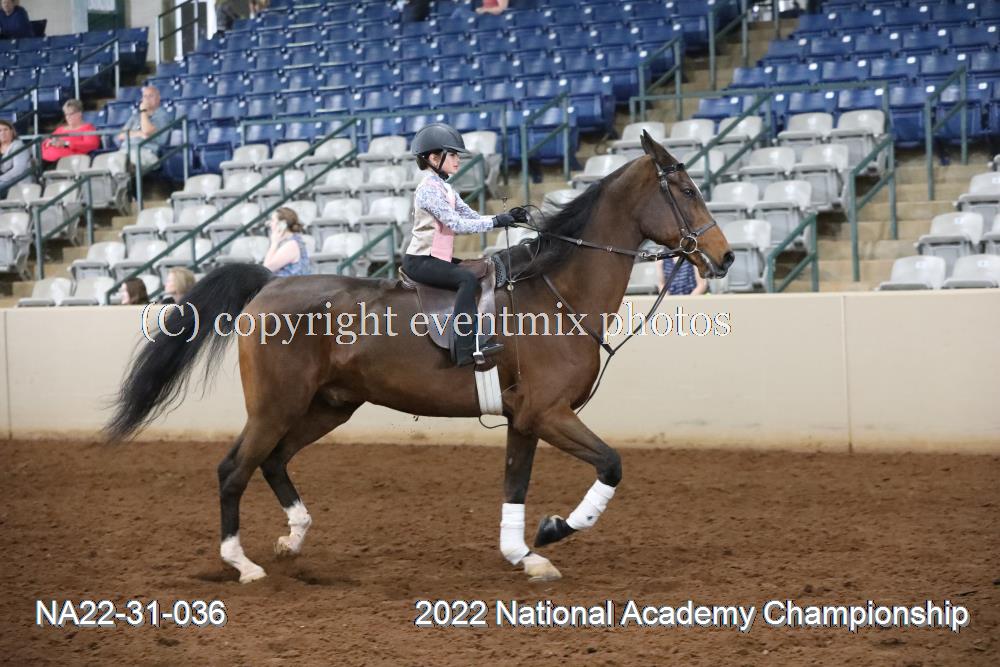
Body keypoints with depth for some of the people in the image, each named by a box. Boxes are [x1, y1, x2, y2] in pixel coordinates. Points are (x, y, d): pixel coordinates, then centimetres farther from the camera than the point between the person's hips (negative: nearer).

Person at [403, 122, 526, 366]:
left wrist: (507, 218, -3)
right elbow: (457, 224, -23)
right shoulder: (429, 189, -15)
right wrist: (496, 222, -21)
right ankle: (466, 348, -35)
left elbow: (473, 217, 11)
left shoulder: (445, 189, 17)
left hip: (438, 259, 11)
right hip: (420, 261, -11)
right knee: (467, 279, -28)